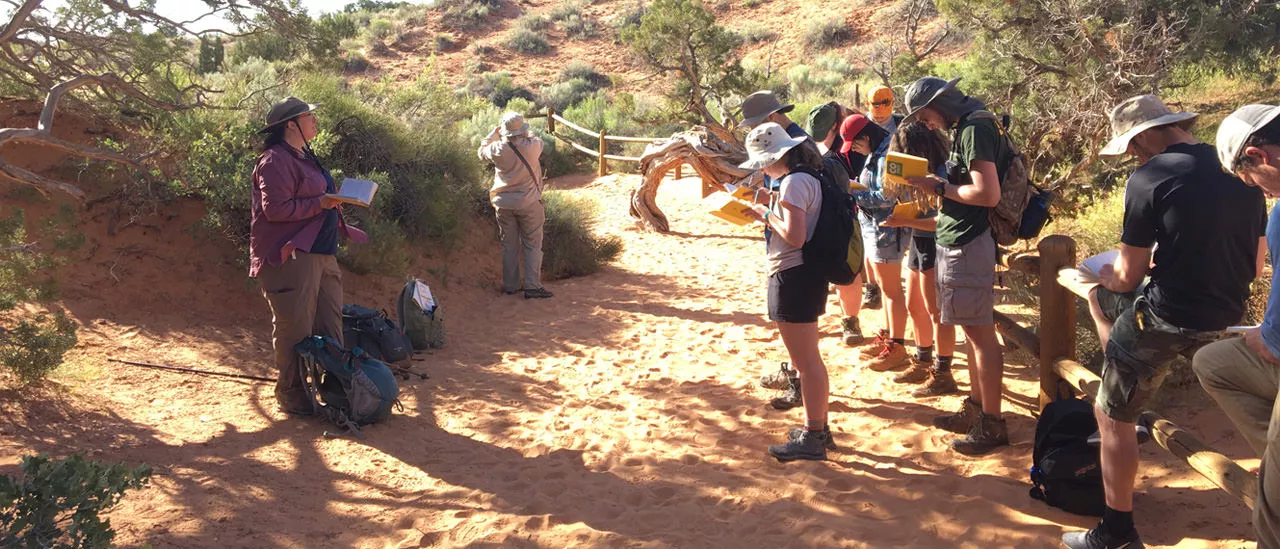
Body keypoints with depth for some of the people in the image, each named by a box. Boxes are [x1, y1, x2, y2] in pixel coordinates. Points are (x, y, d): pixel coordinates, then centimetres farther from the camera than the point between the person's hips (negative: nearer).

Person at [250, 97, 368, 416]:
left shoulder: (304, 157, 19)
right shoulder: (275, 161, -13)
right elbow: (276, 209, -21)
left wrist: (334, 201, 16)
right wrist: (320, 203, -21)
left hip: (322, 254, 10)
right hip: (292, 257, -10)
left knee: (330, 325, 13)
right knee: (295, 330, -2)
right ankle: (291, 395, 10)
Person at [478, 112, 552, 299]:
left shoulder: (499, 149, -9)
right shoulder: (532, 147, -13)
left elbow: (482, 152, 12)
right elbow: (539, 141, 11)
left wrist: (494, 133, 20)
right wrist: (525, 134, 22)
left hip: (504, 204, 3)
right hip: (528, 203, -2)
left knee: (509, 246, 13)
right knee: (532, 245, 4)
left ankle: (510, 285, 20)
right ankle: (532, 286, 1)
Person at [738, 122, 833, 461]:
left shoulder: (793, 182, -18)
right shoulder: (809, 177, 11)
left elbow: (794, 237, -25)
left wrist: (767, 216, -11)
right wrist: (772, 210, 9)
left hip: (793, 277, -10)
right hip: (802, 275, 10)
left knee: (805, 360, -2)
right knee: (808, 358, 19)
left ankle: (812, 439, 6)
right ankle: (818, 426, 30)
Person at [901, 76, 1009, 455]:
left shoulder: (975, 130, -15)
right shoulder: (964, 129, 15)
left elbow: (988, 194, -23)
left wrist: (939, 187, -13)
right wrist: (936, 188, 9)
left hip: (968, 245, -10)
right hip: (957, 241, 10)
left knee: (981, 334, -4)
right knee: (974, 331, 15)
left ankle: (992, 425, 3)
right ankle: (976, 409, 25)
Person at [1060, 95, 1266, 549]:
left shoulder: (1149, 178, -15)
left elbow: (1128, 277, -11)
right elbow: (1253, 266, 13)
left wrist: (1106, 273, 13)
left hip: (1166, 321, -8)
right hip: (1223, 318, 8)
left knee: (1113, 417, 11)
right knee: (1100, 298, 30)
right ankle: (1128, 386, 30)